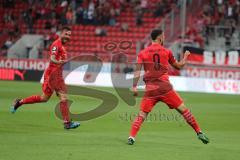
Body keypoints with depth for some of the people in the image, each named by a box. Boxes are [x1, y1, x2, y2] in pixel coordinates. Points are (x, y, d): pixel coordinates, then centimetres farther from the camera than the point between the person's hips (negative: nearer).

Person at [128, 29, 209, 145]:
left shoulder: (142, 53, 8)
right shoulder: (166, 52, 8)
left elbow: (137, 71, -2)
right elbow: (179, 66, 20)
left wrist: (134, 87, -4)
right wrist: (185, 57, 37)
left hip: (150, 89, 1)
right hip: (165, 87, -1)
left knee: (141, 115, 4)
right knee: (183, 109, 7)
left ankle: (132, 137, -15)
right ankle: (199, 133, 10)